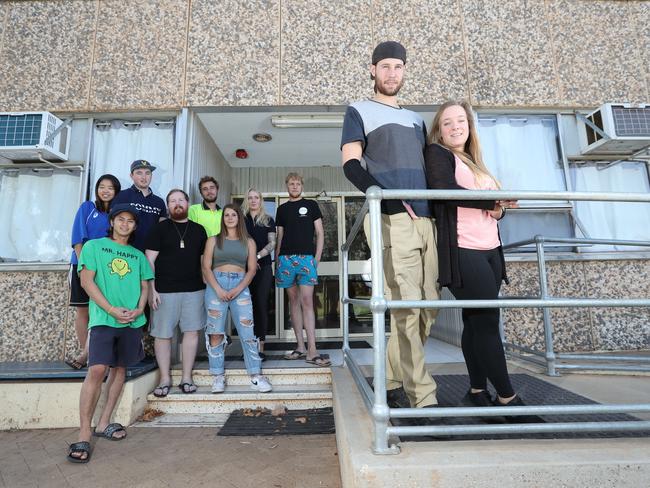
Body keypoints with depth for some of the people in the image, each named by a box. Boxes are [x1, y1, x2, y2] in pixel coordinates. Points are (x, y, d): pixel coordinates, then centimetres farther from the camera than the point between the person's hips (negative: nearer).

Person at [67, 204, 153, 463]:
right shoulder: (94, 246, 6)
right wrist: (112, 310, -11)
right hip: (103, 318, -4)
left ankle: (103, 424, 21)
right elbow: (86, 280, -3)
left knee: (120, 368, 8)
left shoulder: (138, 255, 16)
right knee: (97, 370, -14)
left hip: (132, 321, 4)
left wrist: (139, 309, -6)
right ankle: (84, 435, -5)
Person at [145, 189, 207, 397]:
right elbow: (149, 260, -1)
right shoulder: (159, 229, 4)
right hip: (165, 290, -2)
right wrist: (151, 289, -9)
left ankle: (186, 377, 15)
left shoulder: (199, 230, 12)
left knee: (191, 331, 3)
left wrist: (207, 286, 8)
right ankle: (165, 378, 17)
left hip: (194, 289, 2)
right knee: (162, 334, 2)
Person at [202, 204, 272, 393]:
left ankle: (256, 376, 1)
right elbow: (206, 267, 3)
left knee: (248, 332, -5)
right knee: (215, 332, 0)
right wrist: (218, 290, -11)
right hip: (216, 285, 0)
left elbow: (252, 269, 6)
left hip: (241, 287, 0)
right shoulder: (214, 240, 12)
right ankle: (219, 376, 10)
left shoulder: (248, 242, 13)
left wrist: (237, 290, -9)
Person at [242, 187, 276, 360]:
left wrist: (257, 256, -14)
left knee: (261, 305, -3)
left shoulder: (268, 220, 11)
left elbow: (272, 243, 2)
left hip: (263, 267, -1)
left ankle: (261, 347, 1)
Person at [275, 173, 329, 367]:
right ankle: (300, 347, 12)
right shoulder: (282, 209, 17)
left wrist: (317, 258, -4)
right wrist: (277, 259, 8)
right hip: (286, 258, 3)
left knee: (307, 301, -10)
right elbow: (279, 236, 18)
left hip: (306, 257, -3)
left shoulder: (311, 205, 10)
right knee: (293, 301, 5)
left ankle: (312, 350, -9)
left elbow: (320, 233, 6)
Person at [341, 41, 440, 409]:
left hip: (426, 219, 7)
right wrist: (386, 197, -16)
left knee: (429, 306, 3)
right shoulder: (360, 111, 13)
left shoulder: (416, 119, 30)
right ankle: (423, 398, -4)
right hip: (391, 219, -6)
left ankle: (392, 380, 18)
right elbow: (351, 165, -1)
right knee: (406, 307, -13)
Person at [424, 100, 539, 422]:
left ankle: (478, 391, 16)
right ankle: (507, 398, 1)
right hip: (463, 251, -7)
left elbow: (495, 207, 24)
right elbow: (445, 190, -16)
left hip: (490, 250, 7)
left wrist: (499, 210, 0)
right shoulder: (437, 154, 3)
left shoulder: (475, 163, 25)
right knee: (486, 321, -8)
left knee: (477, 322, 8)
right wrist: (492, 200, -7)